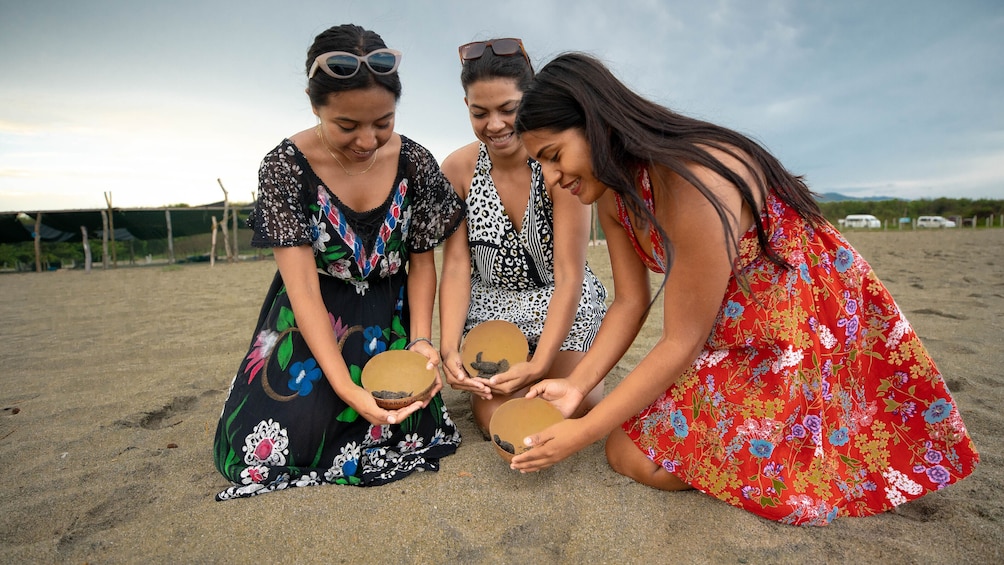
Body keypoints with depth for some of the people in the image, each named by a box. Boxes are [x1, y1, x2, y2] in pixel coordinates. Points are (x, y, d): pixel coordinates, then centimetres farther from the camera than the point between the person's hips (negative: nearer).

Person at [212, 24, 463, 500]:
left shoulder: (414, 162, -12)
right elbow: (302, 286, -22)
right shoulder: (286, 166, -18)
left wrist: (420, 339, -18)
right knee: (280, 439, -12)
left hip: (389, 318, 1)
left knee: (403, 430, -13)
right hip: (311, 319, -1)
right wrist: (347, 387, -31)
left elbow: (422, 260, -3)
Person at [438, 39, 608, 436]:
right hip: (490, 307, 2)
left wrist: (540, 364, -30)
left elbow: (569, 275, -21)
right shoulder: (457, 170, -9)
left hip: (560, 305, -1)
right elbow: (456, 266, -10)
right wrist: (449, 348, -24)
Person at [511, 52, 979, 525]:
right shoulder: (613, 194, -5)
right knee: (626, 450, 1)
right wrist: (575, 384, -14)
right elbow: (629, 303, -2)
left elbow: (682, 343, -28)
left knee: (642, 461, -12)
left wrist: (583, 431, -23)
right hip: (724, 336, 8)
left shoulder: (692, 182, -33)